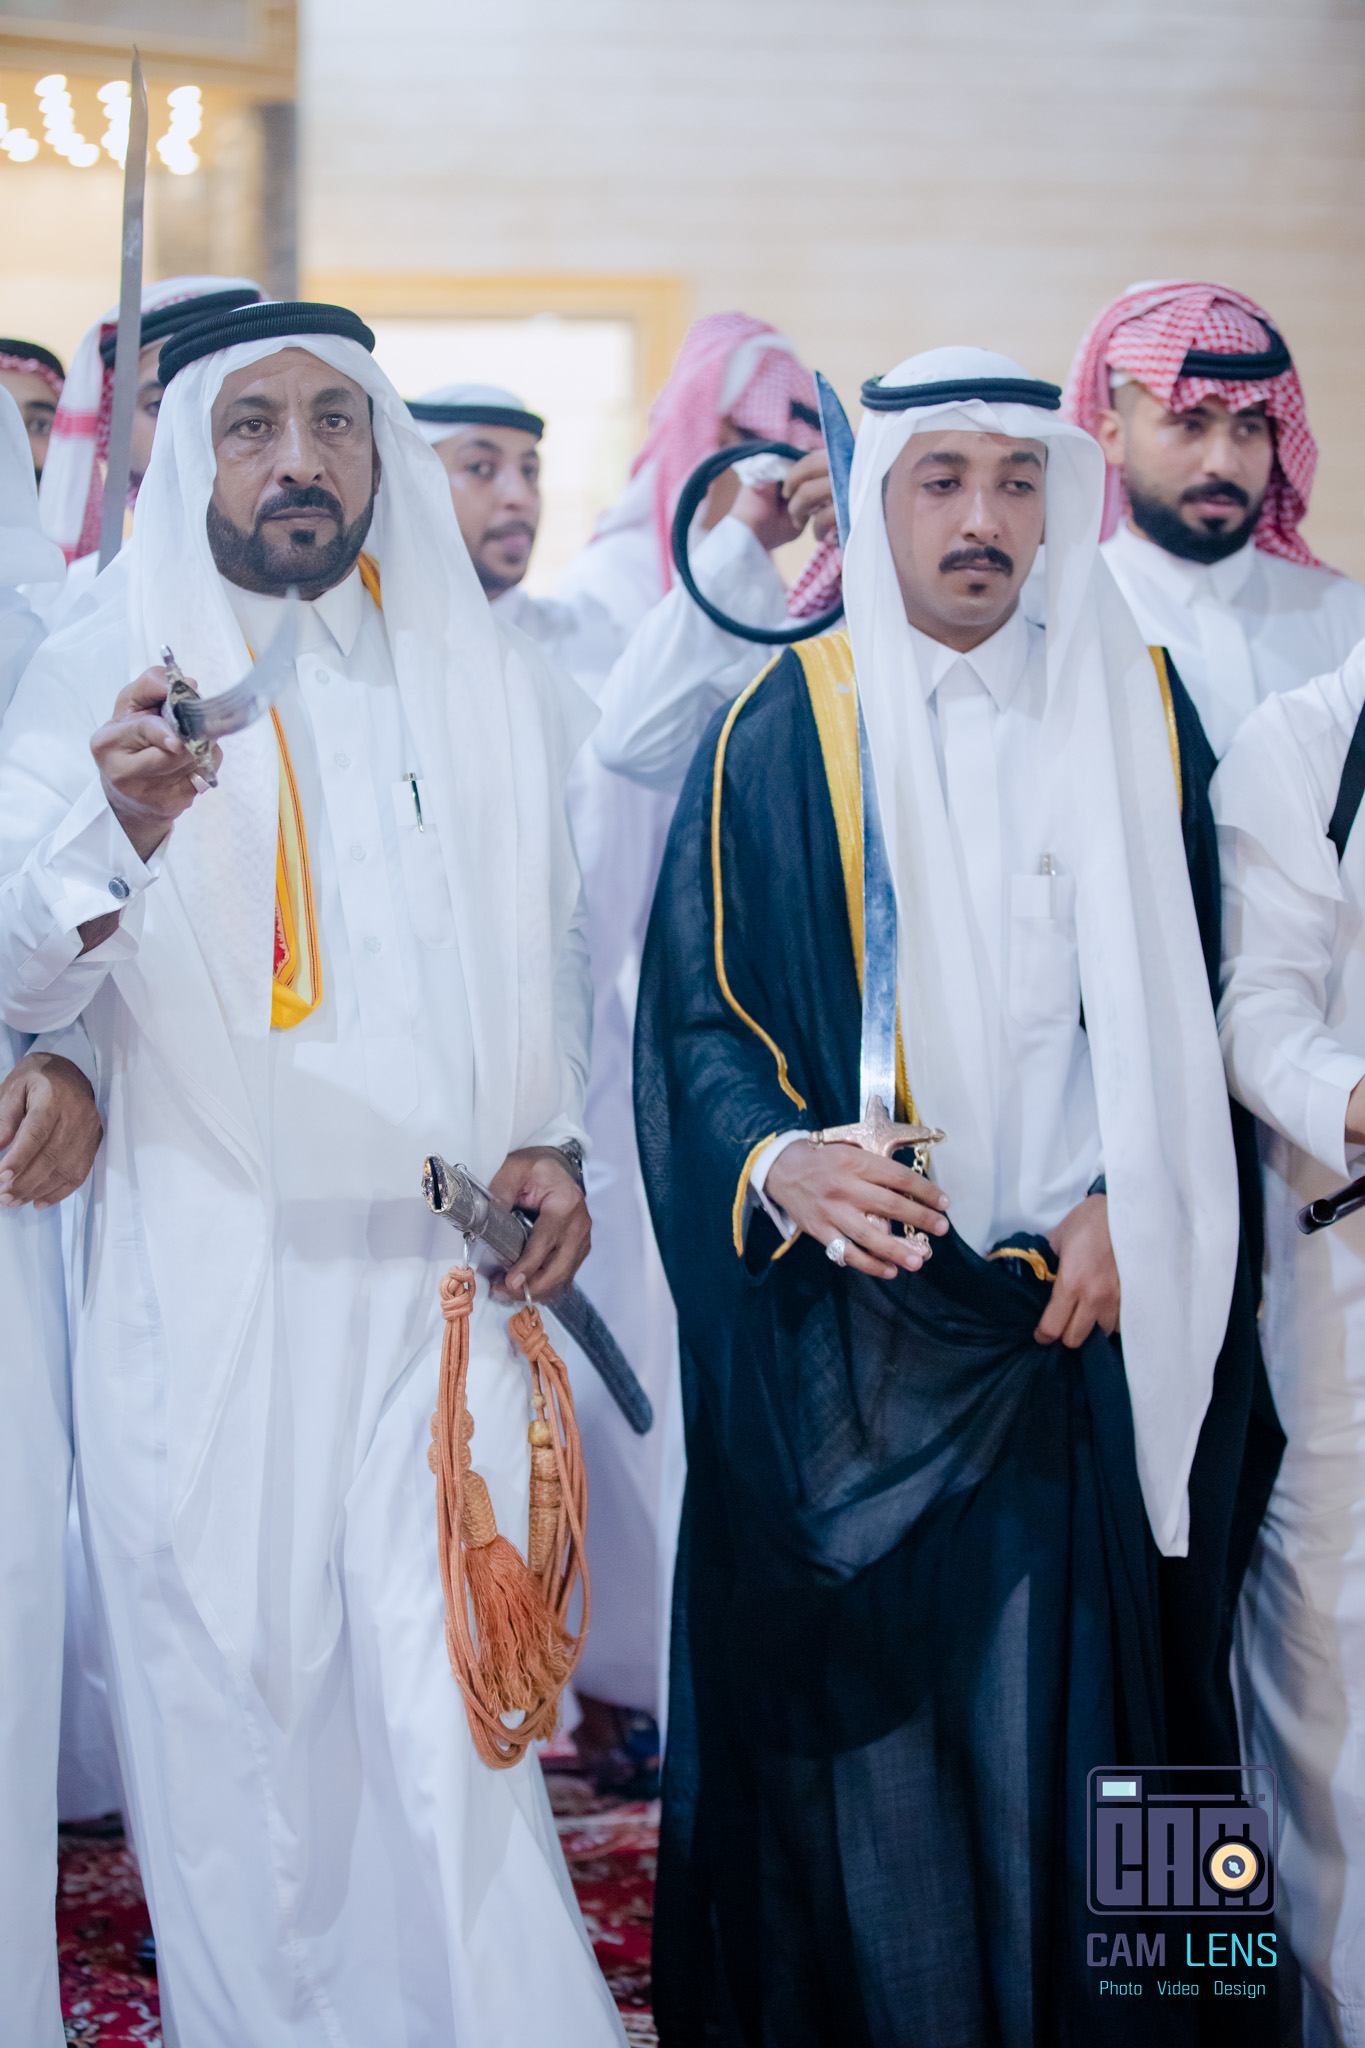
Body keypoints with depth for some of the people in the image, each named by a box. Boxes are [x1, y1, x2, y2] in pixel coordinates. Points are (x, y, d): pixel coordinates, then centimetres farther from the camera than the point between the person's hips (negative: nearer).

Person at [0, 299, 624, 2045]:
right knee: (231, 1687, 3)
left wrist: (545, 1135, 7)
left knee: (444, 1701, -4)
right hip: (206, 1286, -2)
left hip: (433, 1264, 2)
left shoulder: (479, 681, 11)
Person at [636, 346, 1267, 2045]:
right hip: (848, 1316, -1)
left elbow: (1181, 1003, 11)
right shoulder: (783, 733, 2)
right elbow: (693, 1010, -2)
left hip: (1083, 1299, 2)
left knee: (1067, 1698, 2)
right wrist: (776, 1160, -21)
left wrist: (1124, 1206, -1)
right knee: (855, 1723, 1)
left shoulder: (1134, 710, 9)